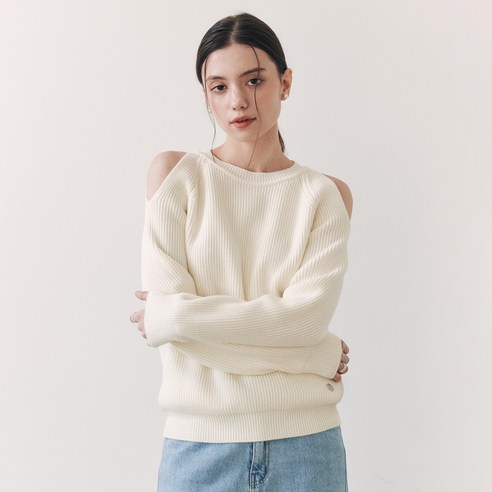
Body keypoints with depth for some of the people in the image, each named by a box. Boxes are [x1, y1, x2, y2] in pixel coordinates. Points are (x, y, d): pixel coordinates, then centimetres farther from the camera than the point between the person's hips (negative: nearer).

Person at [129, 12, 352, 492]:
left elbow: (307, 316, -10)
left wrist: (174, 317, -11)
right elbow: (168, 305, -11)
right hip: (200, 441, 0)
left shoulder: (326, 194, 2)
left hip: (306, 442, 1)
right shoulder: (175, 174, 0)